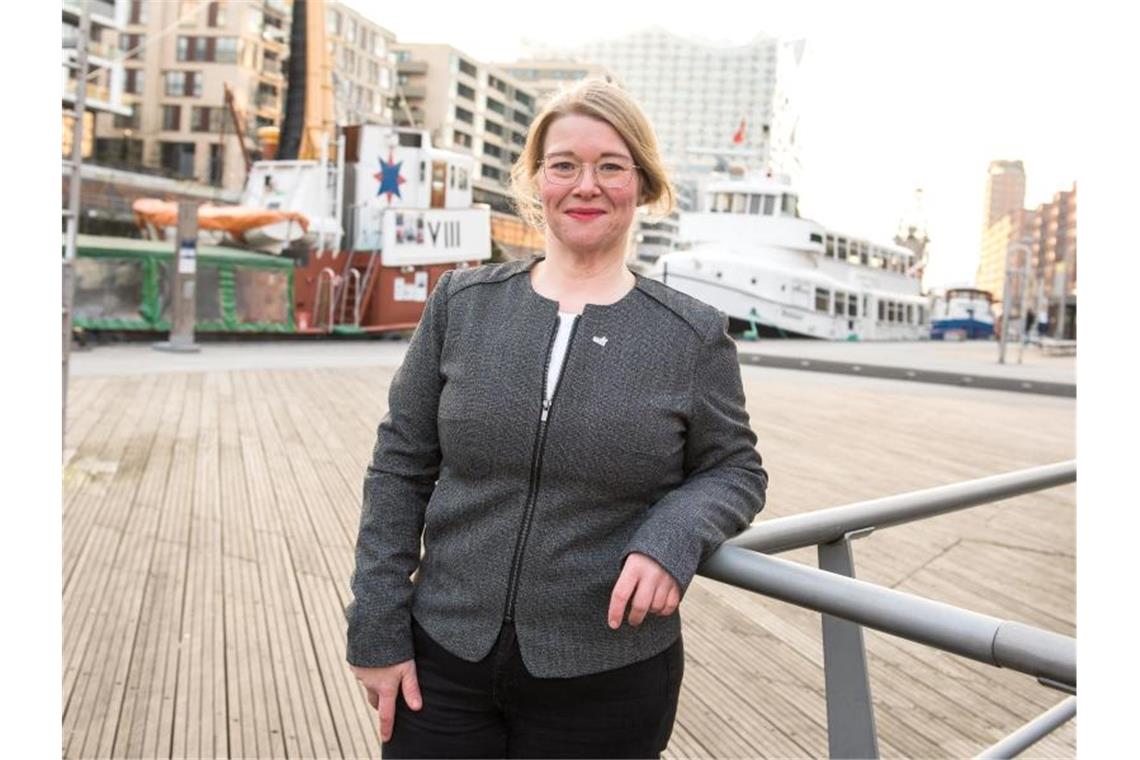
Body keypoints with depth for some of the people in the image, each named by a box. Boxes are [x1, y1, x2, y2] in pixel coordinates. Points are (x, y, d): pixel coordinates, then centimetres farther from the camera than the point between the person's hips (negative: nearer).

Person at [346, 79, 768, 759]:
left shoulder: (694, 335, -5)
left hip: (607, 681, 0)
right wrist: (378, 630, -1)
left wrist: (672, 539, -17)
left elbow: (735, 470, 4)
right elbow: (400, 470, 1)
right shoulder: (463, 303, -1)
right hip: (443, 660, 1)